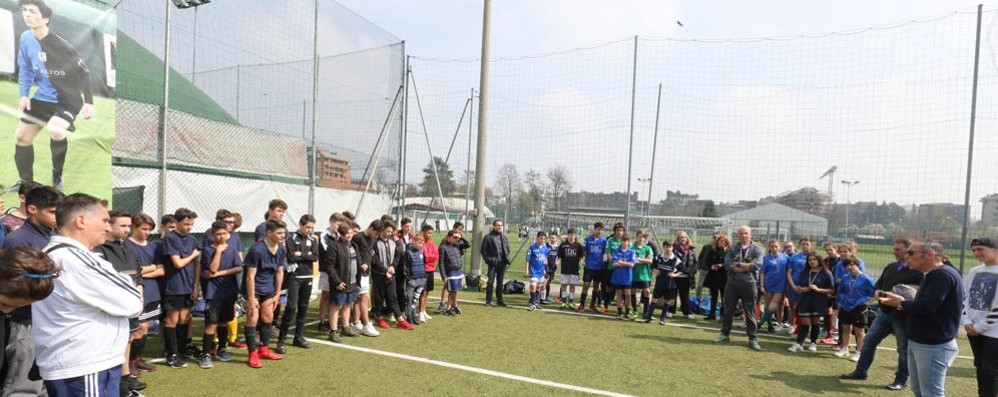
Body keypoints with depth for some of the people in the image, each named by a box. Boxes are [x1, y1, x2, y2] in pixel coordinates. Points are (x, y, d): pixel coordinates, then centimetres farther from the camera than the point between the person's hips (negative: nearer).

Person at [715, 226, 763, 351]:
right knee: (728, 311, 11)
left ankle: (753, 339, 12)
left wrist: (737, 264, -11)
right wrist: (746, 267, -15)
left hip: (748, 285, -2)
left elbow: (756, 265, -15)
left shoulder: (756, 249, 0)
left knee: (750, 313, 4)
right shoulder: (732, 249, 6)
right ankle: (725, 334, 23)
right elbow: (727, 265, -9)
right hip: (732, 284, 2)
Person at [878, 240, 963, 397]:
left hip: (933, 347, -10)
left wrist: (901, 303, -11)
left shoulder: (943, 275, -18)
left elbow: (927, 307, -26)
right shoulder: (933, 275, 14)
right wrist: (903, 303, 2)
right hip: (918, 343, 10)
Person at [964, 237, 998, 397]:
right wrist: (966, 321, -1)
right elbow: (963, 297, 11)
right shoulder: (974, 272, 9)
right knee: (980, 367, 16)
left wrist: (980, 326, -12)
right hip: (973, 329, 6)